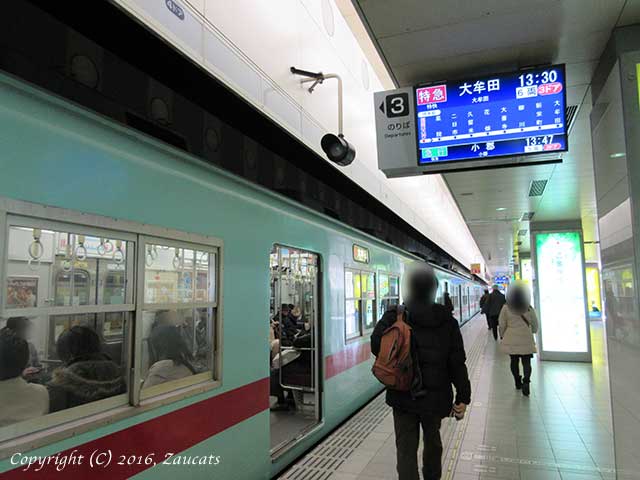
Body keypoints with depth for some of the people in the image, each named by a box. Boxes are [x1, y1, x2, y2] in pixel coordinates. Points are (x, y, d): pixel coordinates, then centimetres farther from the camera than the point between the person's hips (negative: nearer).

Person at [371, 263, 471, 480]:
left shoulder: (395, 316, -10)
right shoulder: (447, 320, -3)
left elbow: (377, 346, -19)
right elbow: (457, 362, -5)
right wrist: (463, 397, 0)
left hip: (403, 395, -3)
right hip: (437, 395, 3)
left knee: (406, 448, 6)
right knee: (432, 439, 27)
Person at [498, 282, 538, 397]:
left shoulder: (506, 308, -6)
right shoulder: (529, 308, -4)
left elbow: (502, 325, 0)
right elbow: (535, 324, 8)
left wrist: (502, 336, 15)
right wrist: (533, 332, 28)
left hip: (511, 339, 0)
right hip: (526, 340, 0)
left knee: (514, 361, 14)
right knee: (526, 362, 5)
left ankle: (518, 383, 22)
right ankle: (526, 382, -14)